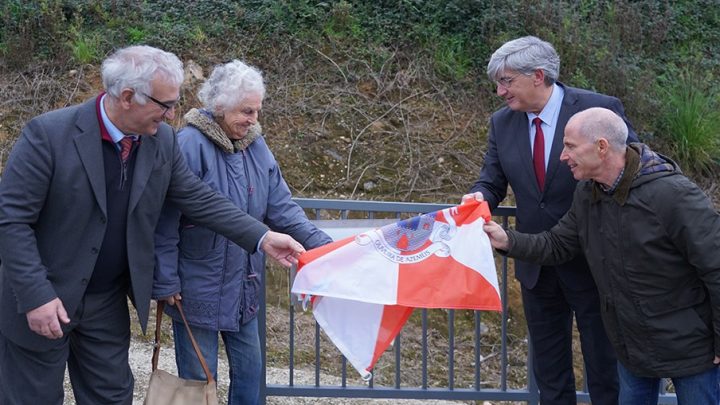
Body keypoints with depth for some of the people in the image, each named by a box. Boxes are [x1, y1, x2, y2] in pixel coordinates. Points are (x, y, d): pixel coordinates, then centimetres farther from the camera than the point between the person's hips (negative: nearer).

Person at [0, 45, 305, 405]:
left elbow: (198, 198, 4)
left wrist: (261, 238, -4)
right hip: (43, 301, -5)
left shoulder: (161, 139, -4)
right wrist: (36, 296, -24)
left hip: (109, 302, 5)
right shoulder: (48, 134, -21)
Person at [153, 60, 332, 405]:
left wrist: (322, 245, -9)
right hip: (198, 290, -6)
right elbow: (165, 222, -19)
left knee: (249, 370, 17)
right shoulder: (190, 146, -20)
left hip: (243, 287, 7)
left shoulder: (255, 145, 2)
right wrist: (166, 283, -16)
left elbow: (280, 206, 3)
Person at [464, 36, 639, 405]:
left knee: (604, 366, 7)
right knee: (549, 372, 16)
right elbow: (492, 181, 6)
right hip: (536, 264, 5)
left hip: (592, 262, -5)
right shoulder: (502, 123, 1)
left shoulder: (601, 110, -14)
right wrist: (480, 197, -19)